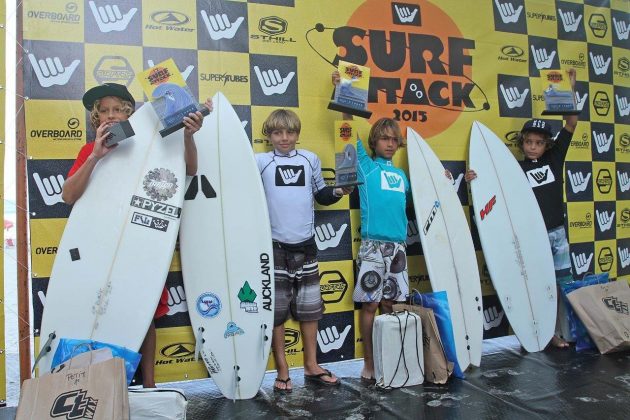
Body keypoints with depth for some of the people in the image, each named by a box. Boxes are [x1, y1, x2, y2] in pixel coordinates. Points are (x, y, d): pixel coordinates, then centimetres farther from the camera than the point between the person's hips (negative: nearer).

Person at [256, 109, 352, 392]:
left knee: (309, 308, 13)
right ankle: (282, 372, 18)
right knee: (276, 310, 4)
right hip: (275, 245, -3)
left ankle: (311, 366, 28)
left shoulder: (310, 159, 8)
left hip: (306, 244, 3)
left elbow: (321, 195, 15)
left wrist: (338, 191, -5)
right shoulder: (261, 162, 0)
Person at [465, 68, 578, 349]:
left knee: (562, 284, 9)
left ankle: (563, 331, 20)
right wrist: (473, 180, -28)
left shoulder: (554, 158, 3)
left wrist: (570, 89, -6)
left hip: (557, 233, 3)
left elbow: (571, 123, 1)